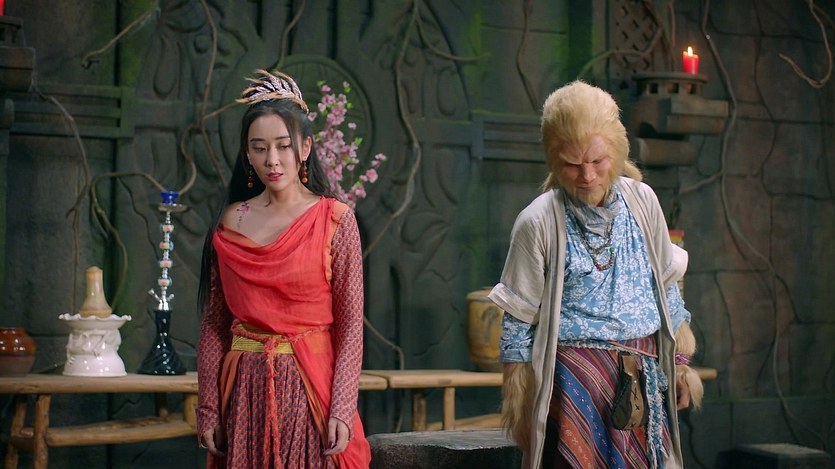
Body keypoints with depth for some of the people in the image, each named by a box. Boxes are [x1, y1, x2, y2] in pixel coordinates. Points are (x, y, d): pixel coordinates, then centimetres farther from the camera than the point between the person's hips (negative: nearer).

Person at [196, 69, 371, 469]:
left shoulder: (335, 220, -3)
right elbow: (213, 324, 5)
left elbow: (350, 325, -5)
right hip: (245, 388, 2)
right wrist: (208, 408, 1)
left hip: (311, 385, -2)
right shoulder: (230, 224, 5)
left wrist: (342, 410, -12)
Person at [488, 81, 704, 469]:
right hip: (574, 380, -3)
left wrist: (681, 361, 14)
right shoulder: (538, 222, -9)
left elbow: (667, 288, 13)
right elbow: (518, 324, -4)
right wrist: (518, 406, -2)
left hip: (644, 377, 4)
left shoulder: (641, 200, 2)